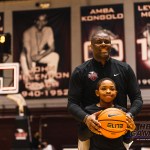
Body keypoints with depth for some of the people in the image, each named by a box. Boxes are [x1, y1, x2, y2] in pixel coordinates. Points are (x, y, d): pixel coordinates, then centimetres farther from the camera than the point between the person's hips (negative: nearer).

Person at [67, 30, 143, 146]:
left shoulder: (124, 68, 5)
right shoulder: (80, 71, -1)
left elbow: (137, 98, 6)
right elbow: (72, 103, -5)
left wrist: (130, 114, -16)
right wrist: (85, 118, -25)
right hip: (91, 131, -2)